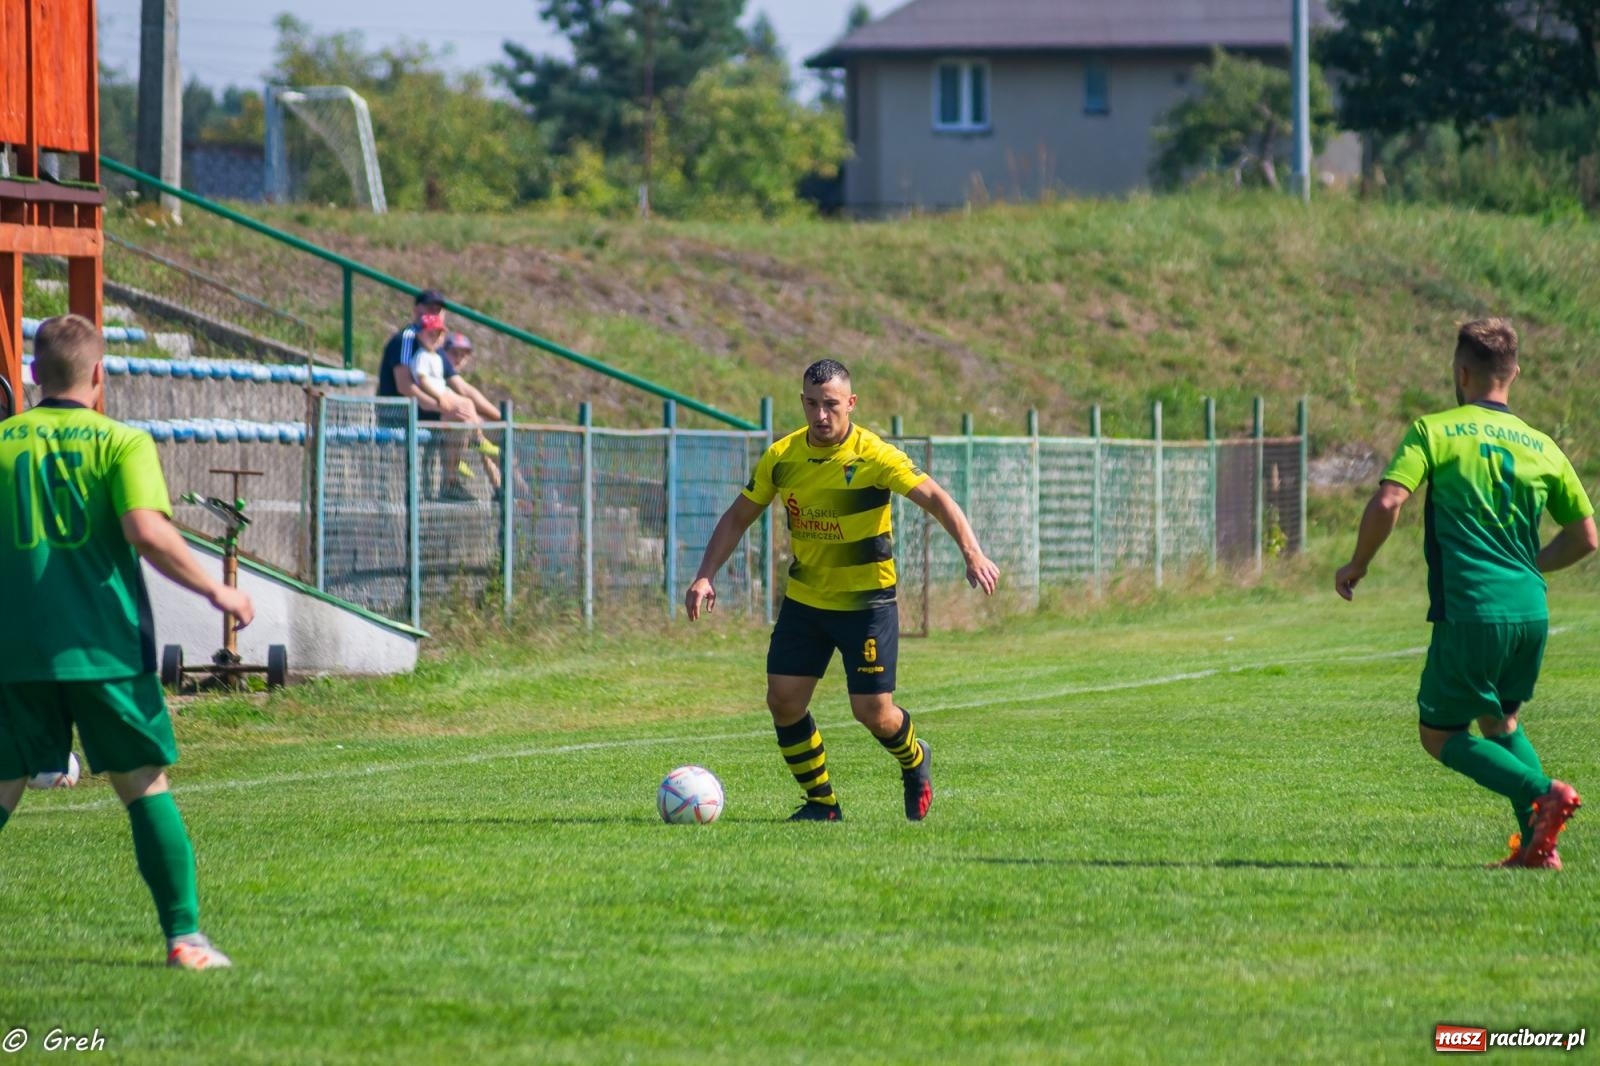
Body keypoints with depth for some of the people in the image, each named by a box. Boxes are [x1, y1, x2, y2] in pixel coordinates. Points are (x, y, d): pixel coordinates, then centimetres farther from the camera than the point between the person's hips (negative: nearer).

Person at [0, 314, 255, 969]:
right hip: (103, 645, -2)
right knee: (144, 785, 6)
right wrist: (217, 591, -5)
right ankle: (184, 936, 3)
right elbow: (147, 532, -14)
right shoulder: (121, 443, -1)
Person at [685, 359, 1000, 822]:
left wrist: (972, 554, -37)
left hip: (867, 601, -4)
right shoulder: (782, 457, -5)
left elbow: (936, 499, -22)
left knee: (872, 712, -5)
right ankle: (821, 800, 12)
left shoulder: (874, 457, -18)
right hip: (804, 600, 4)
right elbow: (738, 518, 4)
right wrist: (706, 577, -7)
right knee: (783, 699, -5)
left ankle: (914, 760, 30)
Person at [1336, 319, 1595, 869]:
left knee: (1440, 735, 9)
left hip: (1470, 612, -5)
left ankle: (1542, 794, -14)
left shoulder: (1434, 431, -1)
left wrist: (1357, 565, 2)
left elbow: (1387, 502, -14)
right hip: (1531, 612, 5)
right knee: (1500, 723, 24)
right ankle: (1538, 845, 6)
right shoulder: (1541, 446, 11)